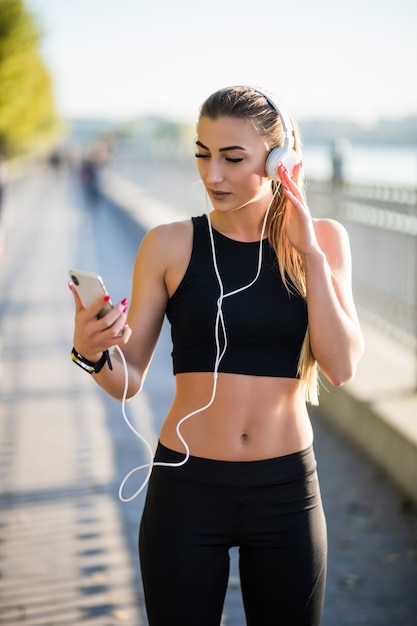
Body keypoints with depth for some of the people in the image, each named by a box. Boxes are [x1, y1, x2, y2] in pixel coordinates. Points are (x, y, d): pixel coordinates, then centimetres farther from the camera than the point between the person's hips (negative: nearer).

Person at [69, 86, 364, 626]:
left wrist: (310, 254, -13)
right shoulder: (170, 246, -5)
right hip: (187, 487, -1)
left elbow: (341, 368, -9)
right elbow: (128, 380, -3)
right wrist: (92, 351, -24)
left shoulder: (323, 240, 0)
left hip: (286, 493, 1)